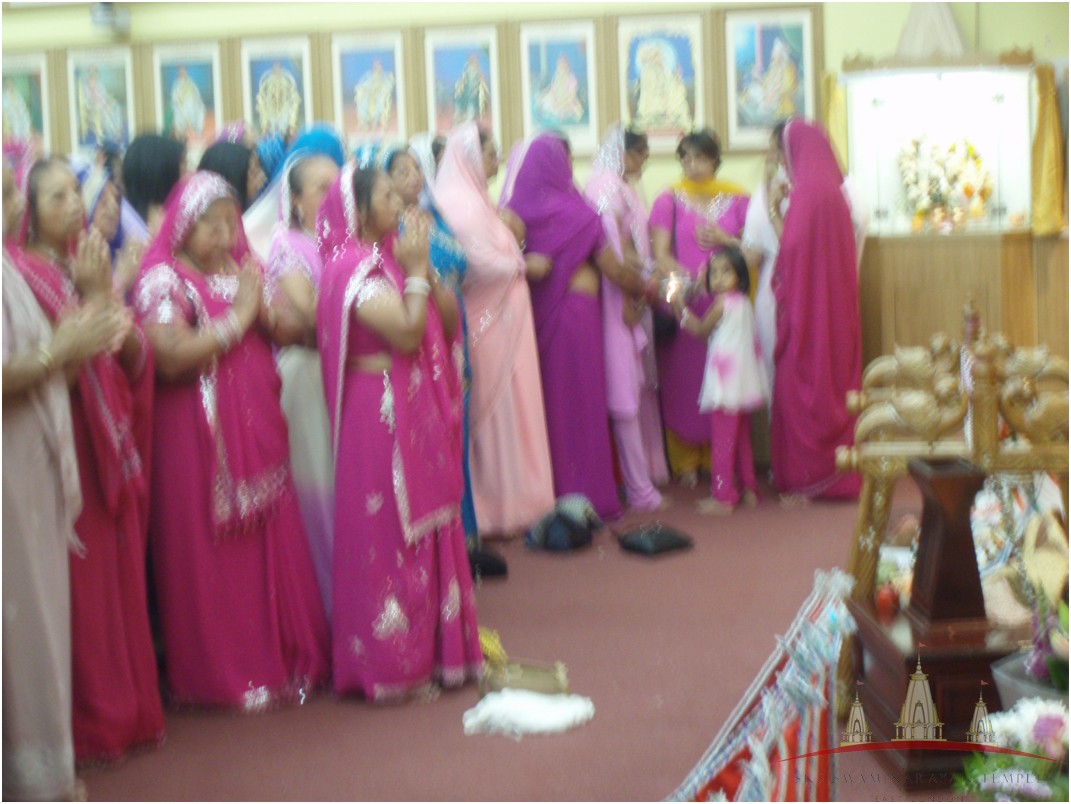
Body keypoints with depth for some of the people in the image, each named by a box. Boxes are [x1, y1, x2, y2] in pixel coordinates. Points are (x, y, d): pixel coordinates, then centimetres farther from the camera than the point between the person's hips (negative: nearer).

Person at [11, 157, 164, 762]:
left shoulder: (90, 266, 12)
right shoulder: (22, 273, -10)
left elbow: (137, 356, 7)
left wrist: (111, 299, -9)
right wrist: (92, 298, -19)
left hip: (112, 442, 7)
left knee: (122, 573, 11)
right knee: (82, 583, -2)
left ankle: (128, 704, 21)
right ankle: (90, 717, 9)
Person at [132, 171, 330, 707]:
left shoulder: (244, 269, 14)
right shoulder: (163, 278, -7)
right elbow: (171, 358, -21)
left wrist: (264, 312, -8)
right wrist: (236, 317, -14)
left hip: (258, 428, 6)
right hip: (199, 437, -6)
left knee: (272, 548, 6)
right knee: (211, 557, 0)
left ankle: (281, 657, 18)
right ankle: (219, 673, 11)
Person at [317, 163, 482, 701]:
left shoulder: (389, 257, 12)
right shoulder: (352, 268, -15)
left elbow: (447, 320, 8)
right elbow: (406, 333, -23)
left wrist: (424, 268, -3)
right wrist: (415, 269, -13)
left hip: (418, 410, 9)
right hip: (380, 413, -9)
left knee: (430, 534, 14)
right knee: (390, 537, -2)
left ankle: (434, 649, 25)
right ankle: (391, 664, 8)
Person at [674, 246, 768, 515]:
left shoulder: (722, 302, -13)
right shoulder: (743, 302, 12)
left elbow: (701, 330, -1)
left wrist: (680, 307, 7)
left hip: (725, 382, -9)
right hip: (744, 380, 9)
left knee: (722, 439, -5)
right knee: (741, 437, 17)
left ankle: (722, 496, -4)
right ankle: (748, 489, 23)